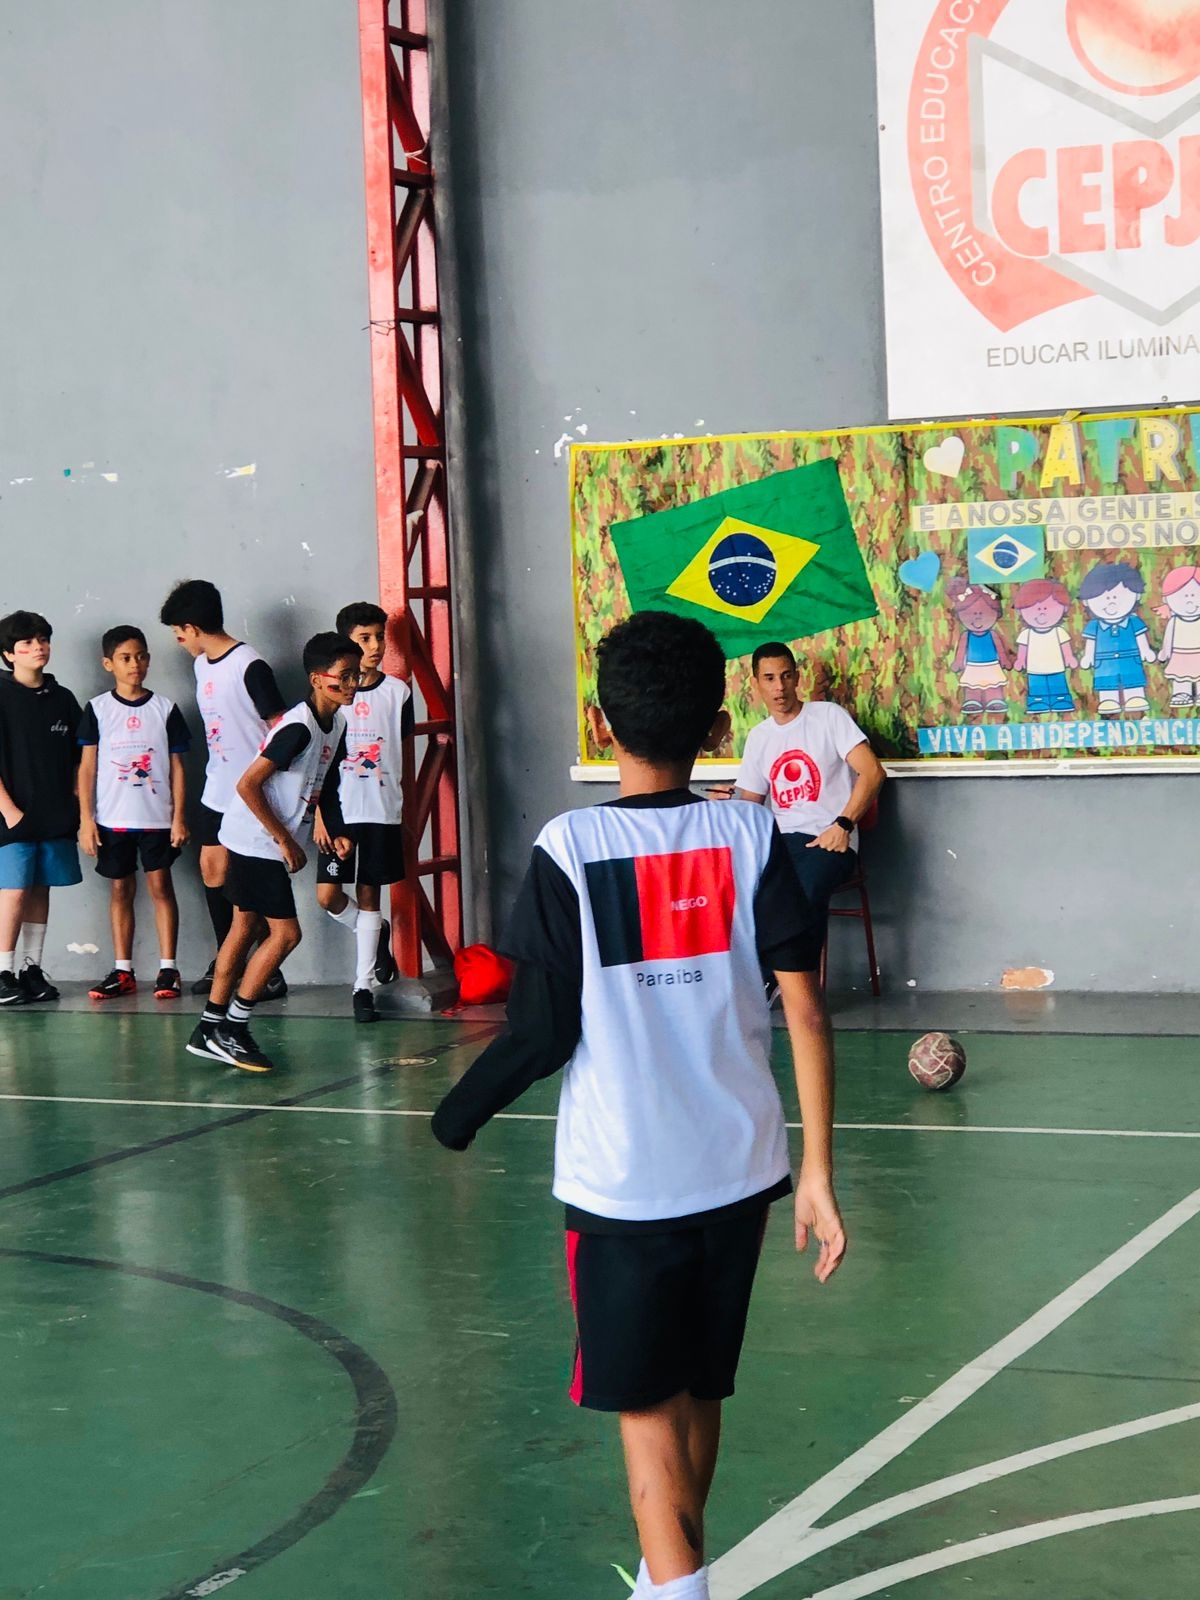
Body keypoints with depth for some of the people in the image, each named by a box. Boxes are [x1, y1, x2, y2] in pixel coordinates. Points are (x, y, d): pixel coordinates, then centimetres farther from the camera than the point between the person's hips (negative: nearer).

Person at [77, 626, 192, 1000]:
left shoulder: (165, 709, 2)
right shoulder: (98, 709, 2)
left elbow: (177, 766, 3)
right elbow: (87, 766, 2)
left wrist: (179, 818, -2)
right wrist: (86, 819, -4)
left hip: (156, 817, -1)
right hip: (112, 818, 1)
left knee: (160, 886, -1)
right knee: (120, 889, 7)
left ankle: (168, 969, 3)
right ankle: (122, 972, 12)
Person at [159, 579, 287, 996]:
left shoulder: (249, 667, -18)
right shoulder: (202, 664, 8)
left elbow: (279, 727, -16)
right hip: (218, 789, 9)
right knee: (212, 868, 12)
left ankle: (269, 973, 5)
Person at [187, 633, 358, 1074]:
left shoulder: (335, 725, 6)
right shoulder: (299, 728, -23)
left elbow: (325, 786, 20)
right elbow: (248, 785, -24)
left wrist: (337, 833, 7)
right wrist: (286, 840, -19)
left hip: (265, 843, 9)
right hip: (257, 842, -9)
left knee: (245, 928, 13)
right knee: (285, 933, -8)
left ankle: (209, 1029, 20)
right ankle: (230, 1029, 0)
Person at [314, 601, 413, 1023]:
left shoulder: (397, 692, 2)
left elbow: (402, 752, 11)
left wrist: (400, 801, 9)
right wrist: (319, 814, -5)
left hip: (382, 811, 0)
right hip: (338, 810, 0)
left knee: (368, 894, 4)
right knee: (328, 894, -5)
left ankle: (363, 987, 9)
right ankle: (375, 936, 25)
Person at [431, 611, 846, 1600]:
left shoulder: (570, 848, -10)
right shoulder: (752, 835, -2)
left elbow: (543, 1033, -11)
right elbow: (805, 1010, -7)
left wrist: (461, 1111, 7)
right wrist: (818, 1171, -2)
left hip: (623, 1176, -3)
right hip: (738, 1166, 4)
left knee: (647, 1406, 7)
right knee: (700, 1389, 21)